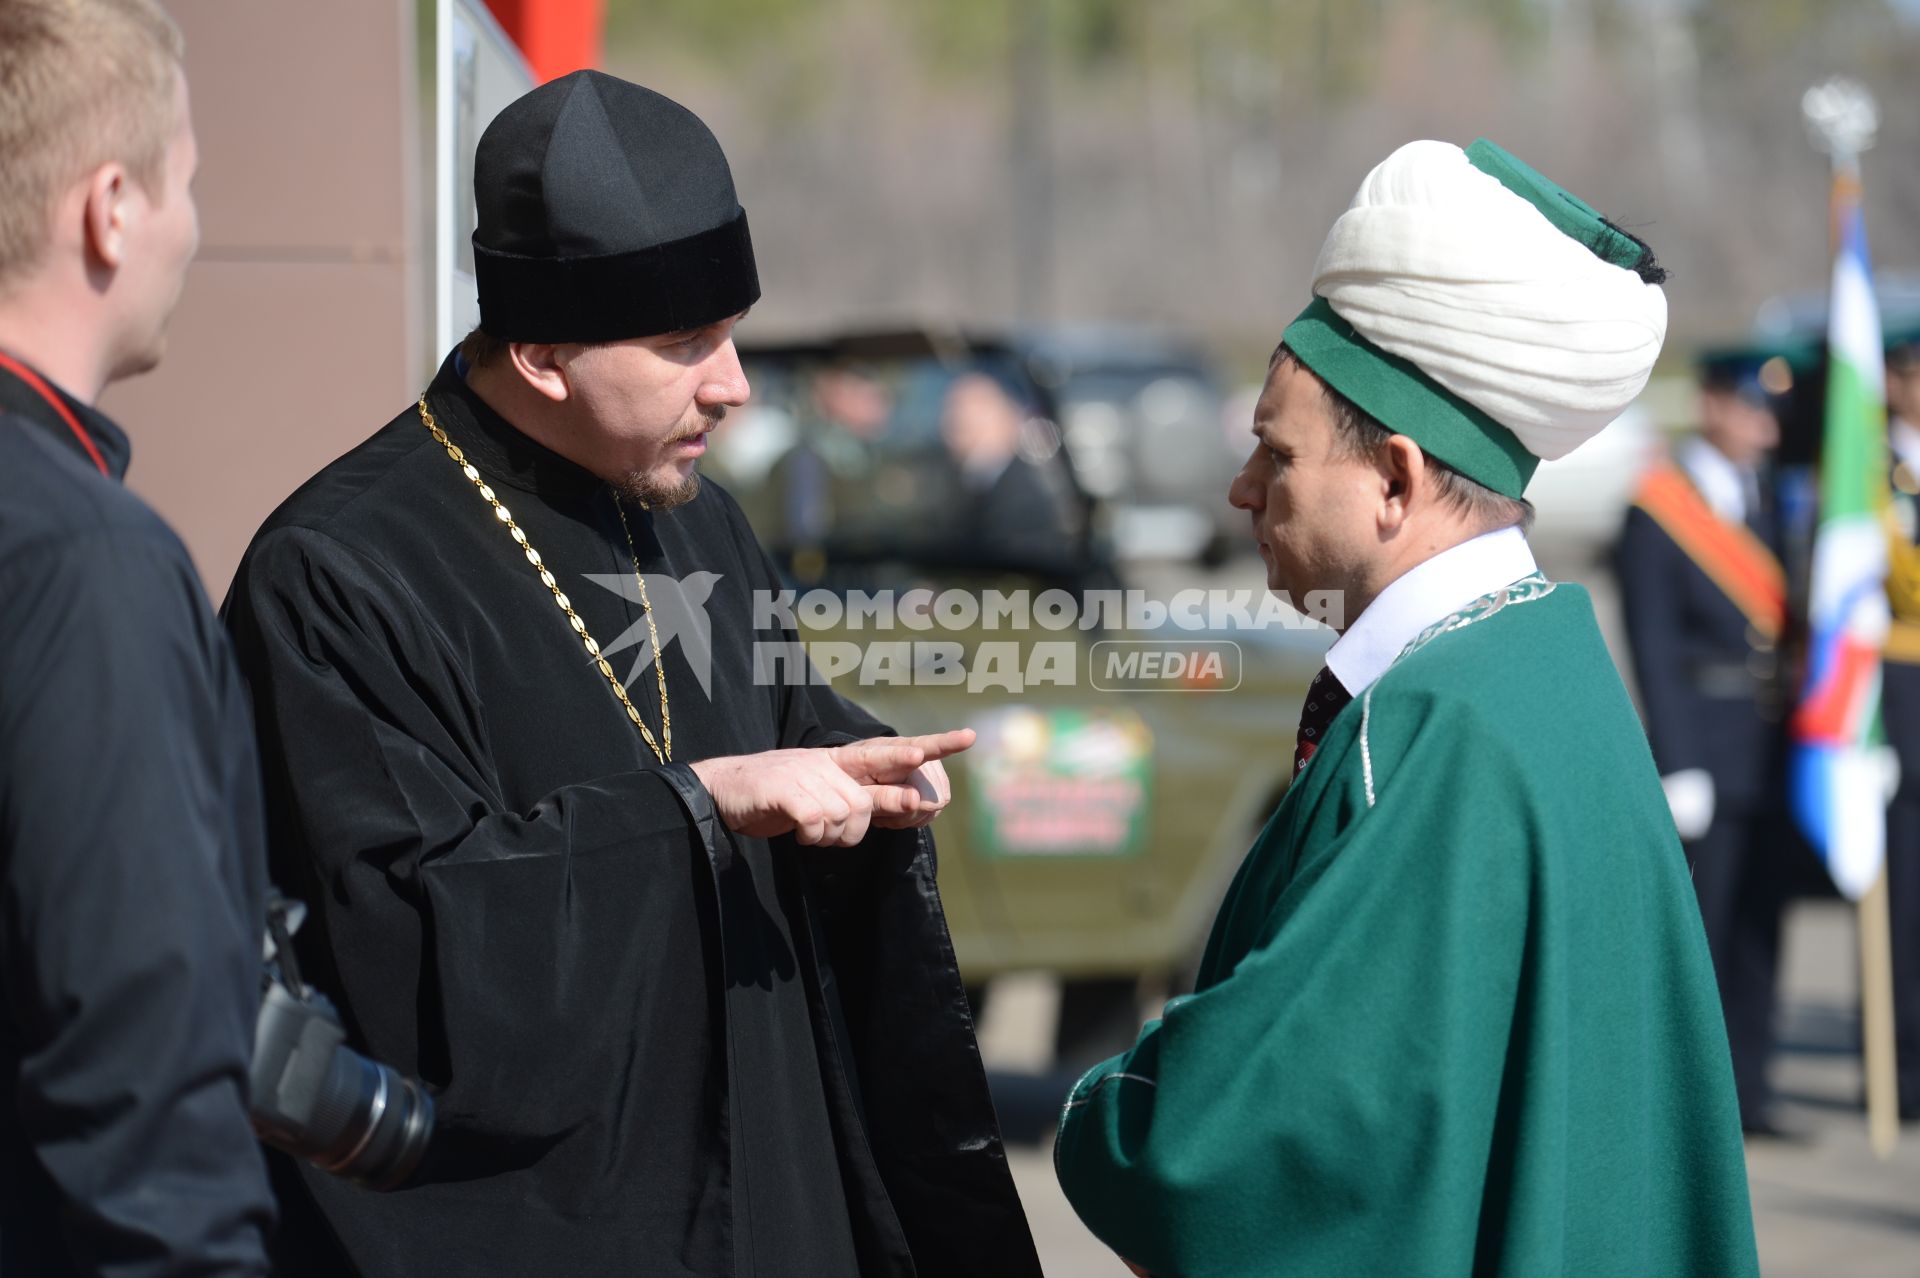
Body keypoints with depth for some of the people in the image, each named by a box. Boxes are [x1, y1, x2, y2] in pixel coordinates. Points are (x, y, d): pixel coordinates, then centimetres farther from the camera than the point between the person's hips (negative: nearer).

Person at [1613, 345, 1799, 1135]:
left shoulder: (1768, 500, 12)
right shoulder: (1657, 512, -8)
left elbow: (1784, 618, 14)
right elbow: (1653, 652, -11)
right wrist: (1677, 768, -14)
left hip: (1770, 749, 6)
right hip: (1705, 751, -6)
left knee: (1759, 927, 9)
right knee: (1696, 929, -4)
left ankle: (1745, 1093, 15)